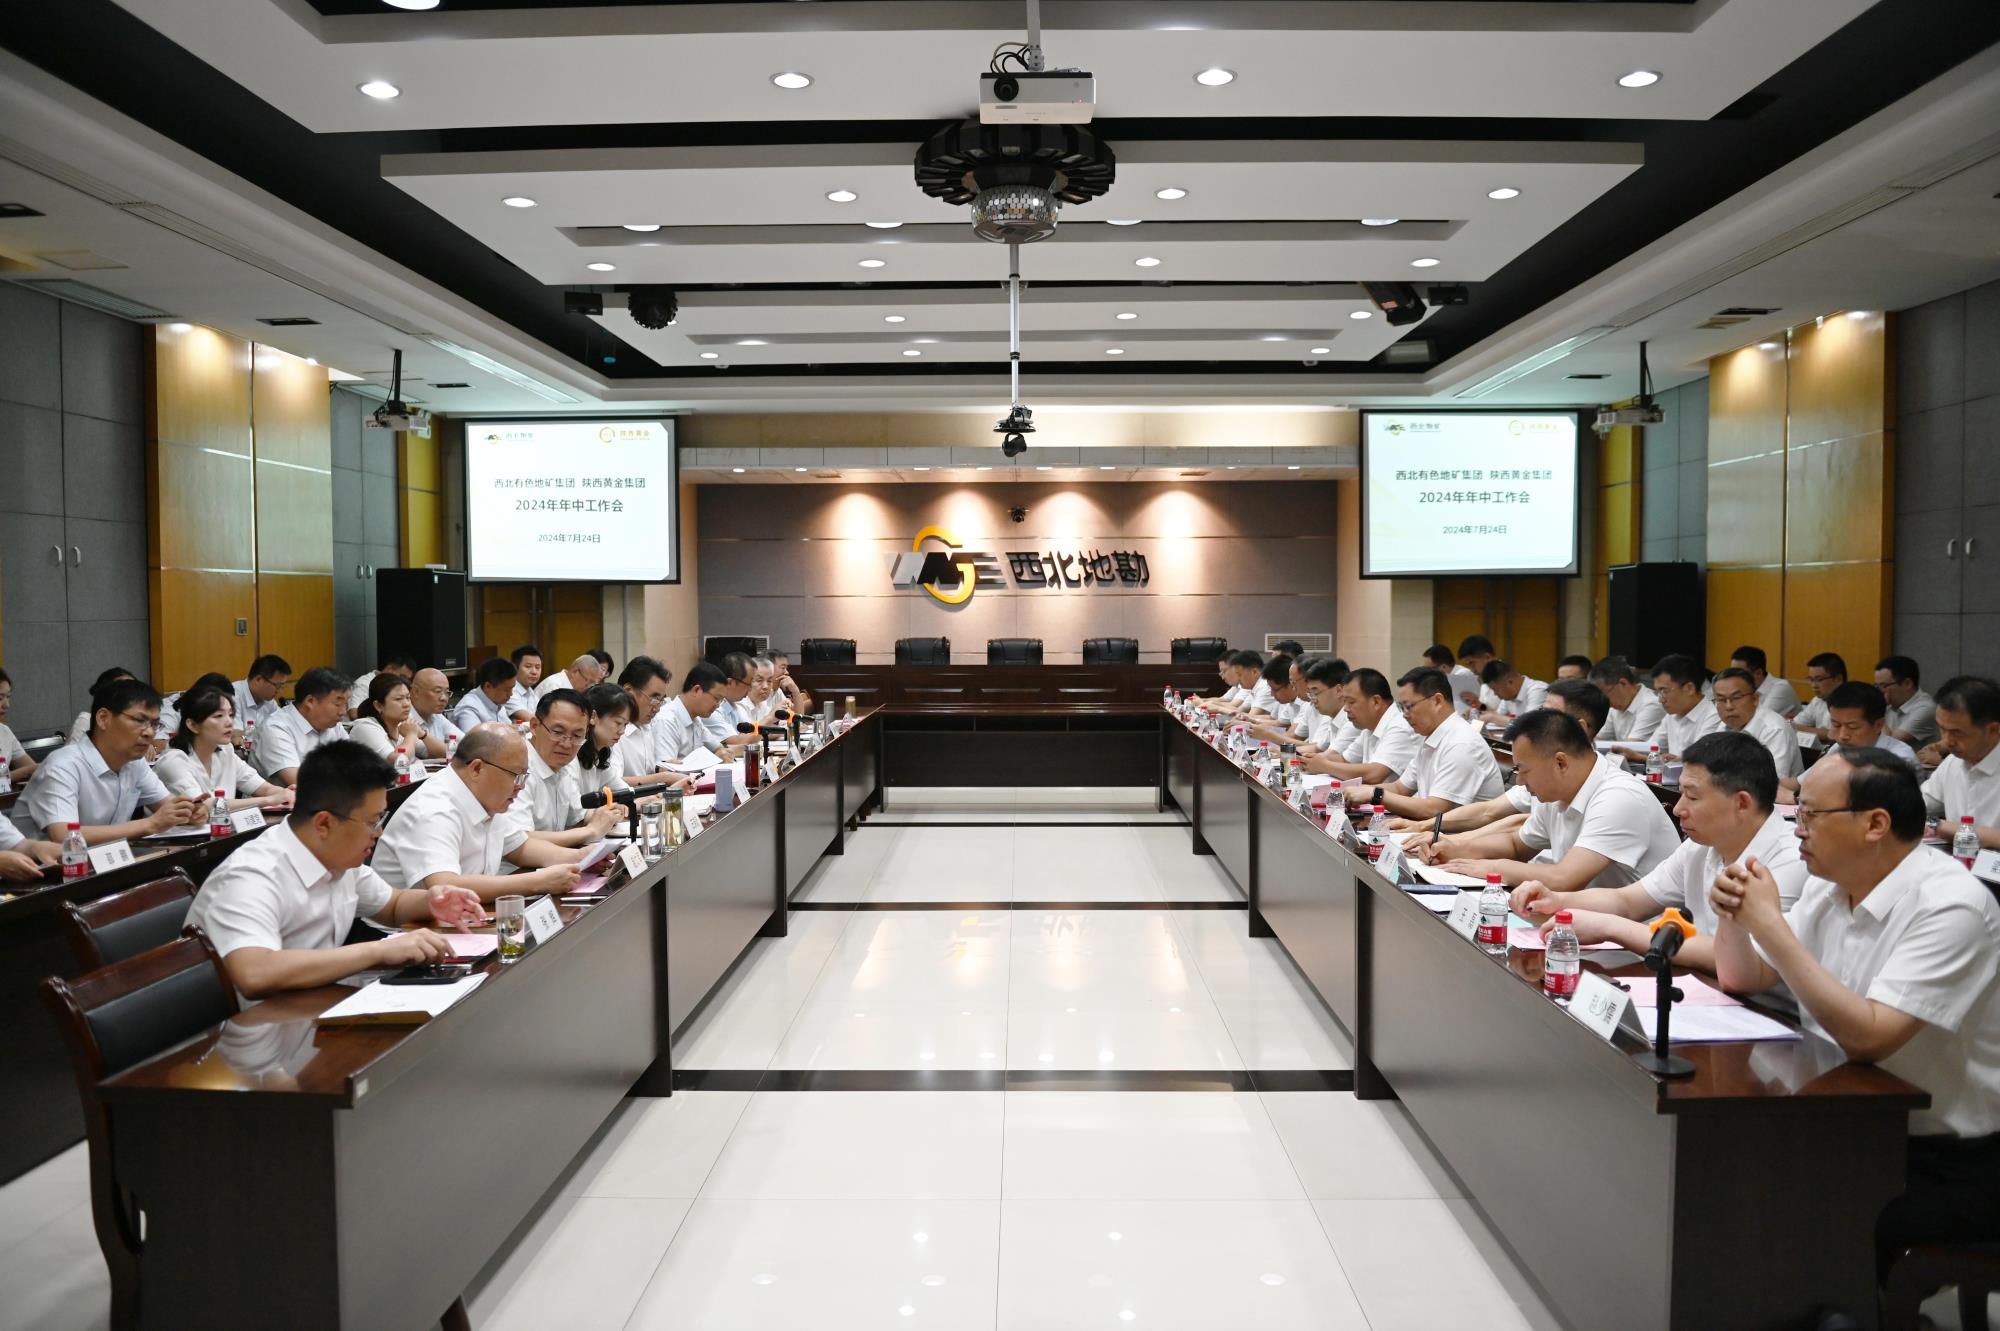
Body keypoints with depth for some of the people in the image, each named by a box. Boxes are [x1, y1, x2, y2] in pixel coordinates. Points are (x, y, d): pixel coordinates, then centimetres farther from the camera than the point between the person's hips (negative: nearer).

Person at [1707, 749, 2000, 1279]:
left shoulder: (1950, 907, -21)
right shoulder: (1830, 884, 4)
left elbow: (1866, 1037, -30)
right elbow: (1743, 981, 12)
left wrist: (1770, 924, -27)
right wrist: (1733, 916, -9)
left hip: (1949, 1162, -7)